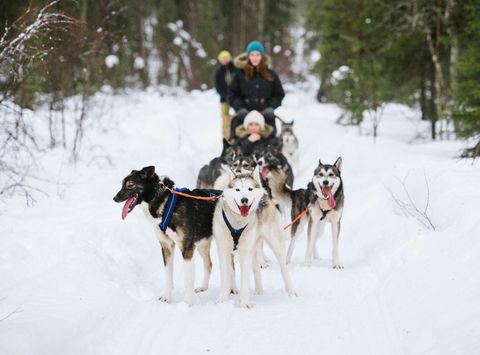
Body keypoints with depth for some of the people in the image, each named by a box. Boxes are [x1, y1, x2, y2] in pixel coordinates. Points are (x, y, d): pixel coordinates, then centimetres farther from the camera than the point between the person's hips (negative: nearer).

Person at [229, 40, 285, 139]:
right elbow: (233, 95, 8)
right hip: (244, 116, -1)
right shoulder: (240, 75, 9)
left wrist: (271, 107, -4)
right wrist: (240, 108, -8)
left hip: (266, 116, 1)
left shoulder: (271, 75, 11)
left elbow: (279, 95, 13)